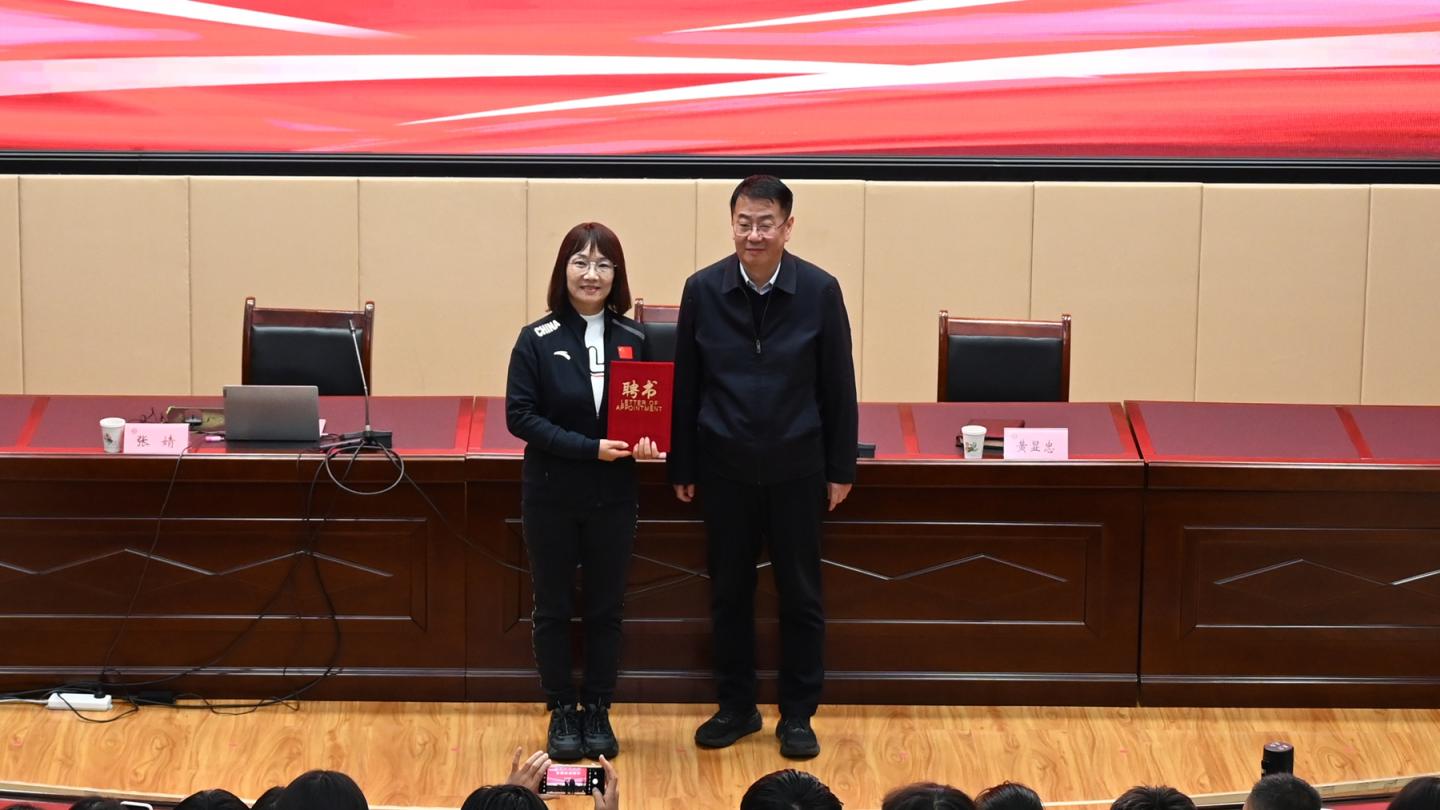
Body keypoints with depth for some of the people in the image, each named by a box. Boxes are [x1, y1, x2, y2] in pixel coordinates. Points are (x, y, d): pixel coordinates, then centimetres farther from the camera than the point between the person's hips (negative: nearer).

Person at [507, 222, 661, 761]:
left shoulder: (633, 340, -1)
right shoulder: (538, 340, -8)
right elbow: (520, 415, -11)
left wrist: (647, 442, -15)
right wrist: (588, 448, -20)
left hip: (612, 496, 2)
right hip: (551, 494, -2)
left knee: (605, 607, 10)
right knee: (553, 608, 8)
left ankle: (597, 712, 22)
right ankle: (561, 712, 20)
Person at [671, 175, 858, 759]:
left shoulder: (820, 291, -9)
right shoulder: (703, 290, -5)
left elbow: (838, 387, -2)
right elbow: (685, 385, 2)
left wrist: (841, 469, 0)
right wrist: (681, 467, 4)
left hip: (796, 468, -1)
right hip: (724, 467, 1)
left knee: (800, 595, 7)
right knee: (729, 592, 11)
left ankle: (797, 715, 18)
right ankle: (735, 707, 24)